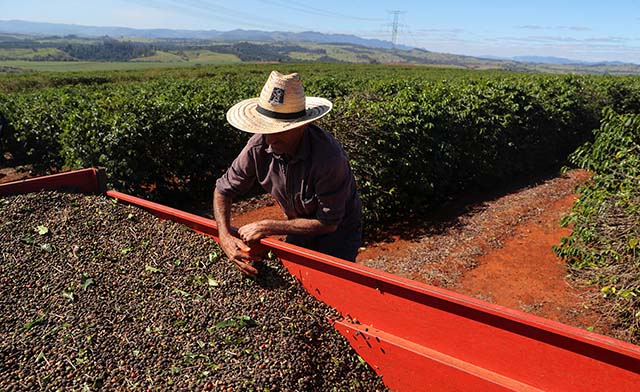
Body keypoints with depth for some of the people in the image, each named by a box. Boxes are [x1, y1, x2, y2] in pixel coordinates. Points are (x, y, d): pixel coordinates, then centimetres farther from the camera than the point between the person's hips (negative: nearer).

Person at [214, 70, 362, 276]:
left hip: (338, 231, -4)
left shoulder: (328, 156, -37)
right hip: (300, 227, 4)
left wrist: (268, 227, -27)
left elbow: (328, 223, -28)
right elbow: (223, 190, -9)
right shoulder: (259, 147, -22)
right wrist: (225, 236, -25)